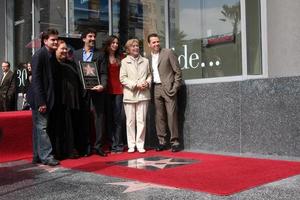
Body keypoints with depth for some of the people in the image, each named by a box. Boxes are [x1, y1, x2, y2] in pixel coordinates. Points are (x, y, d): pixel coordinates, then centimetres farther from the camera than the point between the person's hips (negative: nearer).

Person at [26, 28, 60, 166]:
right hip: (39, 98, -8)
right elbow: (36, 79, -19)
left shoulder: (52, 55, 10)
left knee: (38, 128, 13)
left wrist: (45, 100, 9)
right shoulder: (39, 55, -14)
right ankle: (46, 156, 1)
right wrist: (41, 101, -22)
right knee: (41, 127, -4)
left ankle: (37, 156, 21)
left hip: (46, 97, 9)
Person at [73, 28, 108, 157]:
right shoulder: (76, 54, 12)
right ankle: (85, 147, 12)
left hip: (96, 90, -1)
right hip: (82, 91, 1)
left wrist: (102, 85, -16)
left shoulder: (100, 54, 9)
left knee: (99, 119, -2)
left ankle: (98, 146, 5)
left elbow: (103, 73, 2)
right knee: (84, 120, 5)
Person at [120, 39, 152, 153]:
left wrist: (147, 83, -6)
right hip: (130, 94, -1)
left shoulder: (145, 61, 13)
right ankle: (131, 145, 9)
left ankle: (140, 144, 7)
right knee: (130, 121, 2)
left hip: (143, 94, 1)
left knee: (141, 120, 0)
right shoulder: (124, 62, 6)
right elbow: (122, 78, -1)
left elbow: (149, 74, 15)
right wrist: (135, 85, -10)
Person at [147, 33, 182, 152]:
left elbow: (177, 71, -2)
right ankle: (162, 142, 12)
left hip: (168, 88, -4)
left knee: (171, 114, -7)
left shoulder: (168, 53, -1)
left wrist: (175, 88, -8)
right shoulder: (148, 58, 12)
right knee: (159, 116, 5)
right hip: (156, 89, 4)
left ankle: (175, 142, -1)